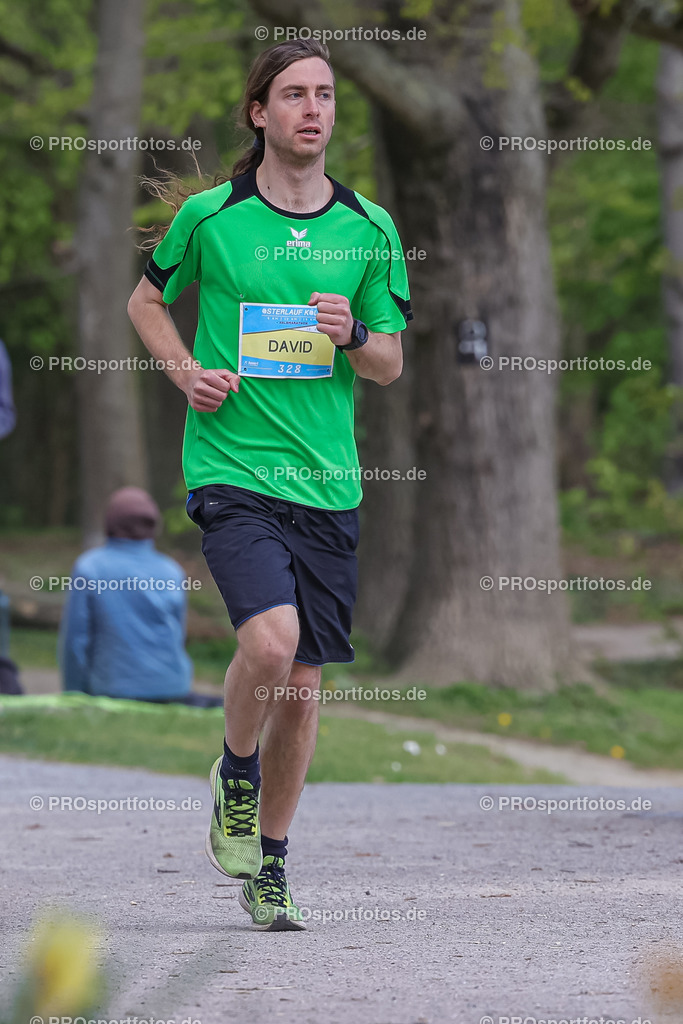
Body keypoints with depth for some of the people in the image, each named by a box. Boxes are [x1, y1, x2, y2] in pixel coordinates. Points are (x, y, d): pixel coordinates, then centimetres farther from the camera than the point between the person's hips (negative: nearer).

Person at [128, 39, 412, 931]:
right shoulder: (209, 216, 0)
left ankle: (269, 866, 20)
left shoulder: (370, 229, 5)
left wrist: (353, 336, -12)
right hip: (231, 466, -3)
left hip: (328, 482, 3)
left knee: (304, 679, 6)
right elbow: (147, 301, 16)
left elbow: (390, 364, 10)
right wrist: (187, 372, -1)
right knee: (270, 638, -24)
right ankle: (235, 776, 6)